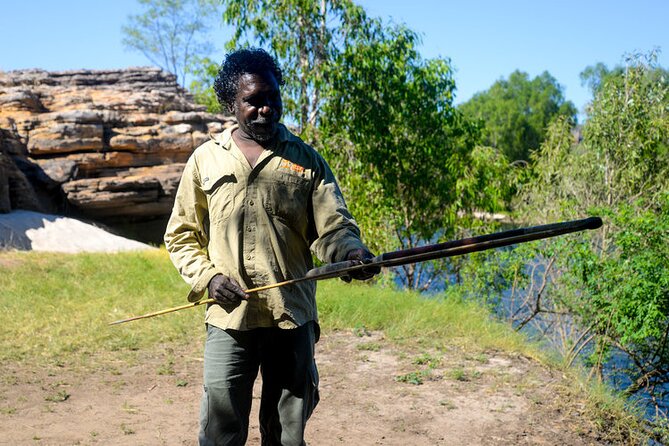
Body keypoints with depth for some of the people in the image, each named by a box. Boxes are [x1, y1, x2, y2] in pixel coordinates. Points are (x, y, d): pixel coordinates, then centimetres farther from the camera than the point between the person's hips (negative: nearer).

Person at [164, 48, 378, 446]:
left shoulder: (305, 159, 6)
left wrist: (350, 251, -25)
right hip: (229, 321, 0)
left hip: (294, 321, 1)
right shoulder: (206, 160, 6)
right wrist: (208, 276, -8)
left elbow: (332, 226, -2)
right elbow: (182, 236, 10)